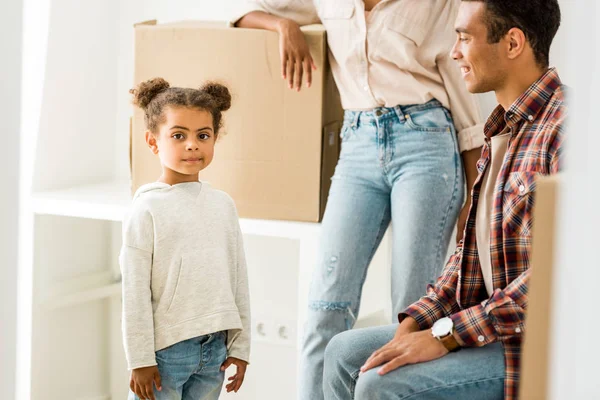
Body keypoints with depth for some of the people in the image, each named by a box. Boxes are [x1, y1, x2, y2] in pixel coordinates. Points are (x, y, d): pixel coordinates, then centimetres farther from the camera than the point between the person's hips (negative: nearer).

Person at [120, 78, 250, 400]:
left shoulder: (223, 204, 6)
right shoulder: (148, 208, -8)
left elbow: (239, 279, 10)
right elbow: (135, 291, -9)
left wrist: (240, 346, 9)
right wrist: (140, 359, -10)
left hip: (215, 348, 5)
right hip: (166, 349, -4)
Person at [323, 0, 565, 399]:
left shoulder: (564, 124, -19)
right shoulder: (503, 129, 14)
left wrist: (445, 335, -22)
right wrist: (415, 322, 1)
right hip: (494, 327, 9)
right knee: (345, 353, 9)